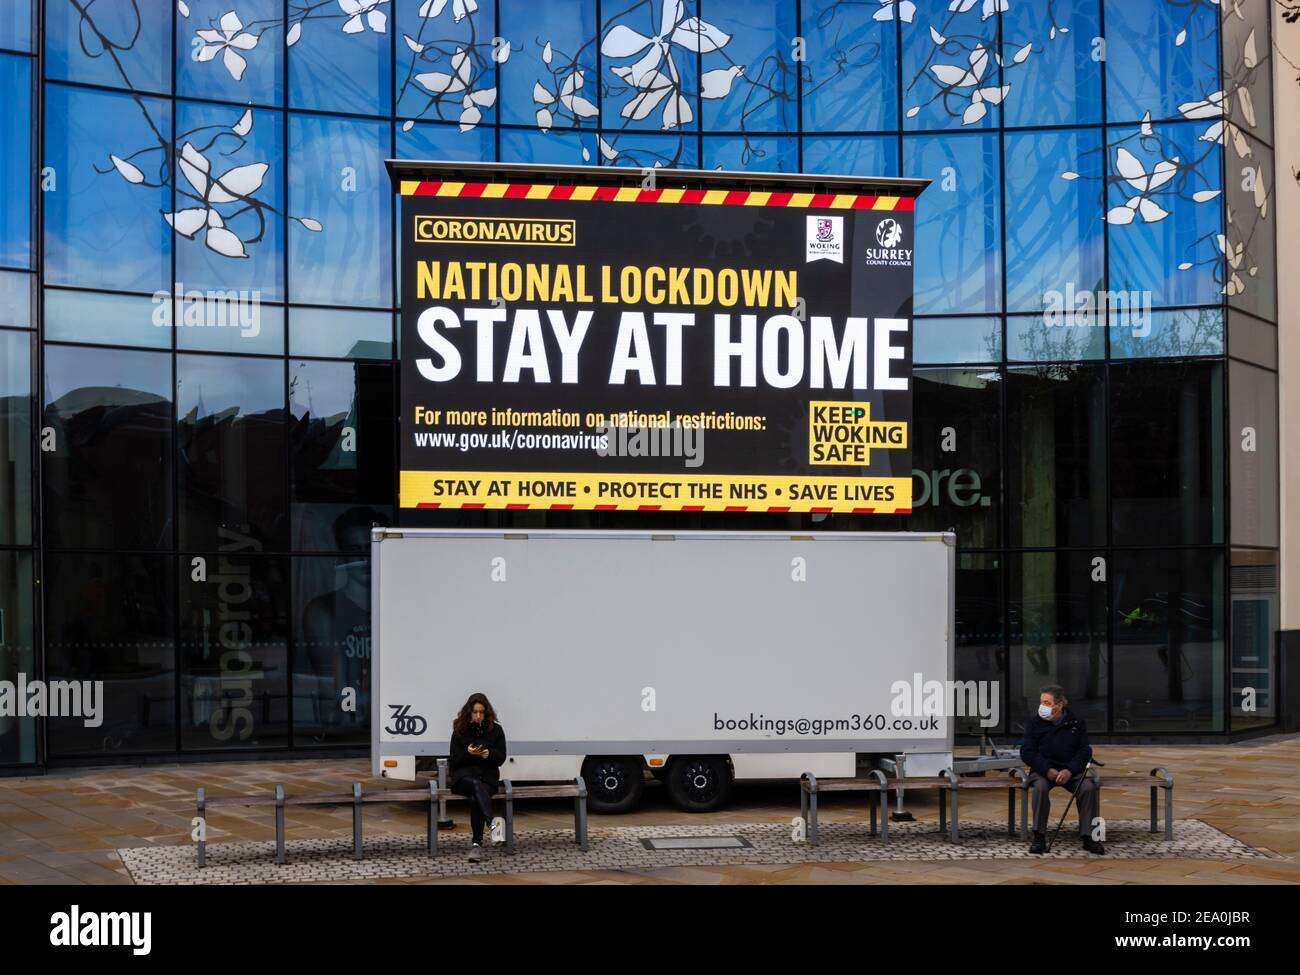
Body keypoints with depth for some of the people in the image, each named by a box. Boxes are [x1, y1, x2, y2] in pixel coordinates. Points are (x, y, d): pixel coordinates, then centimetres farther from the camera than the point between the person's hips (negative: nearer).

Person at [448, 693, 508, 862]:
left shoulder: (495, 730, 7)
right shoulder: (460, 730, 5)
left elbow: (501, 758, 7)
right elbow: (453, 760, 5)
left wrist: (490, 754, -15)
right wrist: (468, 753, -14)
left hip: (488, 776, 1)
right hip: (464, 776, -1)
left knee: (476, 798, -33)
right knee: (477, 785, -38)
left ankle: (477, 844, -33)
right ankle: (493, 823, -60)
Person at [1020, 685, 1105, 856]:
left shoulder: (1077, 723, 5)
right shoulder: (1034, 722, 3)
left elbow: (1085, 751, 1)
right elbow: (1027, 752, -3)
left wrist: (1069, 770, -18)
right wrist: (1048, 770, -19)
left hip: (1070, 770, 1)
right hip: (1043, 769, -1)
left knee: (1088, 787, -29)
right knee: (1040, 787, -35)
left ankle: (1088, 837, -19)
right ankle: (1039, 838, -28)